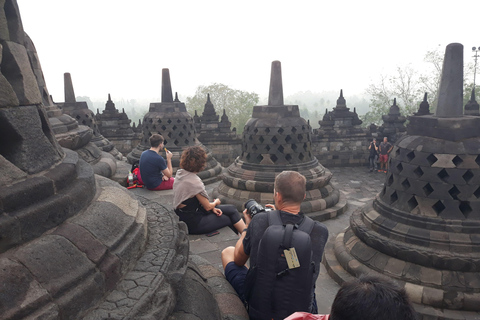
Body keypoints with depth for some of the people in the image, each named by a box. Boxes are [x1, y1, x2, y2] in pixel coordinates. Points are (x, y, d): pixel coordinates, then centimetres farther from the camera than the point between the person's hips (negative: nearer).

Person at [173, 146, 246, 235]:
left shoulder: (180, 173, 1)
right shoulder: (194, 182, -28)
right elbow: (207, 207, -16)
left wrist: (212, 208, 2)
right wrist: (216, 202, 8)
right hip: (193, 223, -9)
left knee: (231, 209, 11)